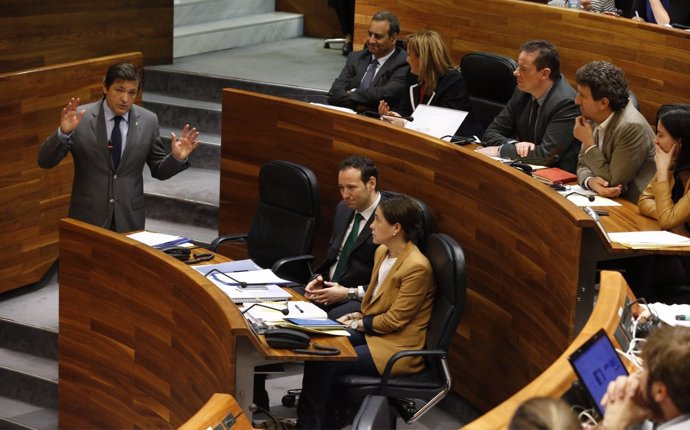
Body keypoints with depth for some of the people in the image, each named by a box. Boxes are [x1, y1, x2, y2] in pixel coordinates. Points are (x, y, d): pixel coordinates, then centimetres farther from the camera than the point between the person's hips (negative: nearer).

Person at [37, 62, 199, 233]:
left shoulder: (148, 121, -1)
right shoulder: (81, 118, -8)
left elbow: (158, 170, 8)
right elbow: (45, 161, -11)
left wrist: (177, 157, -13)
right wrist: (64, 132, -28)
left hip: (129, 220, 2)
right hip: (88, 218, -2)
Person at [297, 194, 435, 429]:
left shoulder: (417, 267, -24)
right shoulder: (382, 251, 3)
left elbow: (394, 320, -19)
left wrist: (358, 324, -9)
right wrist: (357, 316, 0)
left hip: (397, 347, -9)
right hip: (371, 330, 9)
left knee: (324, 362, -16)